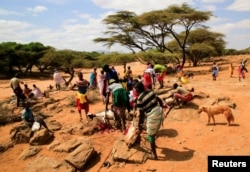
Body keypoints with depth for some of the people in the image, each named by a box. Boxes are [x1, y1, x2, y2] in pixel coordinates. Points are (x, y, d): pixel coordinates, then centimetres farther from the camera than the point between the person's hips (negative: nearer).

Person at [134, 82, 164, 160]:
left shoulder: (139, 99, -15)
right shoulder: (150, 91, 3)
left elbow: (141, 114, -11)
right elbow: (159, 100, 13)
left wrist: (139, 124, 1)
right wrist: (162, 106, 33)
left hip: (152, 115, -8)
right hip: (159, 112, 8)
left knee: (150, 135, 10)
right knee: (154, 130, 31)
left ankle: (154, 155, 19)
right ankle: (153, 144, 56)